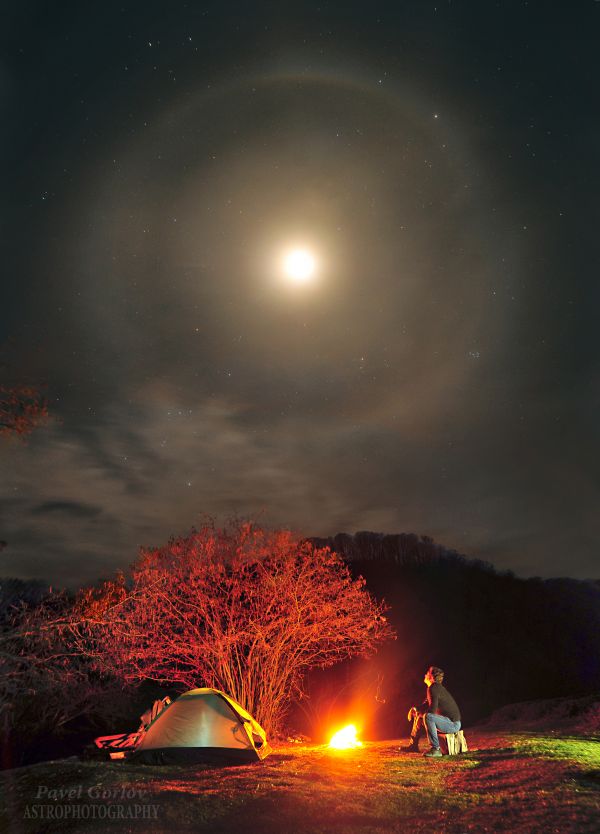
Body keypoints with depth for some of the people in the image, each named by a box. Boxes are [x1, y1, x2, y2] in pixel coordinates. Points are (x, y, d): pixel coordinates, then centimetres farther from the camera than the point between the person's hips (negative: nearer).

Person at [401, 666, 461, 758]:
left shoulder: (433, 688, -19)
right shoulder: (436, 688, 12)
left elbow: (432, 710, -26)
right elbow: (426, 705, 22)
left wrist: (418, 713, -8)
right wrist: (416, 711, 4)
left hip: (453, 724, -10)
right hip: (447, 721, 10)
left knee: (428, 717, -31)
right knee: (419, 716, 16)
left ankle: (435, 749, -25)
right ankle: (413, 745, 24)